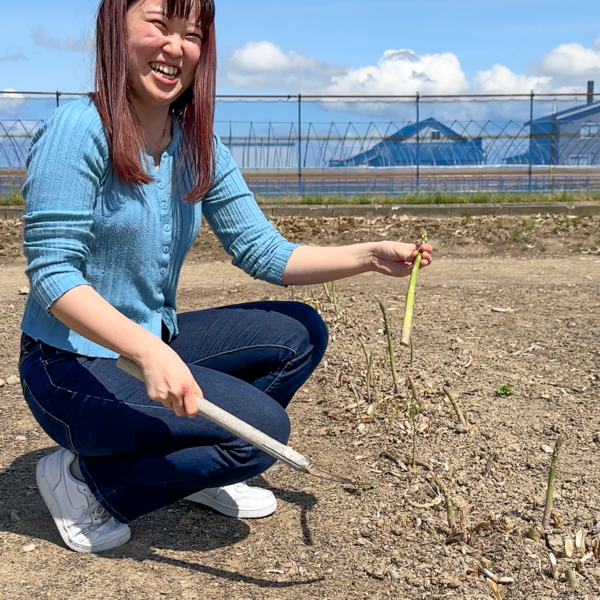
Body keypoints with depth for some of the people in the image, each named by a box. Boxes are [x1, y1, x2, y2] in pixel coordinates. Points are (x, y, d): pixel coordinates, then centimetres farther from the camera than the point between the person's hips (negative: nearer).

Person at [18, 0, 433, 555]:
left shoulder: (199, 147, 2)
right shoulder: (79, 131, -19)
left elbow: (264, 252, 0)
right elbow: (52, 274, -23)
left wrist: (370, 257, -14)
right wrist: (148, 351, -37)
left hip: (156, 345, 8)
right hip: (72, 365, -7)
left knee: (301, 333, 2)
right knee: (263, 426, -19)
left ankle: (192, 471, 13)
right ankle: (84, 478, -2)